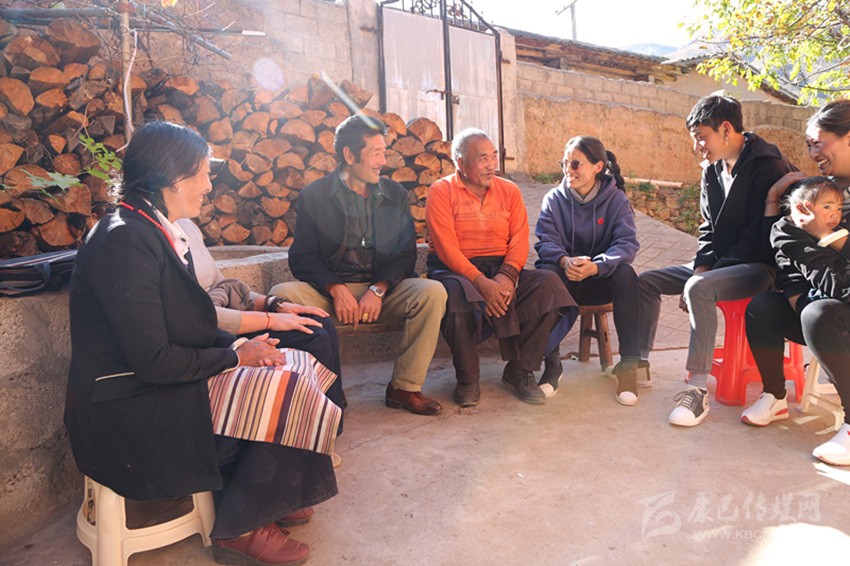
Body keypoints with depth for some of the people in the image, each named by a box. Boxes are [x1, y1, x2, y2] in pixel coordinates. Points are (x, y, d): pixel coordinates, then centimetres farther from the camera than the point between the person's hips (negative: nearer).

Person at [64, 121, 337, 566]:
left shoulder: (154, 231, 8)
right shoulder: (123, 240, -22)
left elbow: (184, 328, 10)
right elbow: (153, 360, -25)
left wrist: (241, 343, -5)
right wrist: (235, 355, -13)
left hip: (159, 386, 9)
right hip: (128, 413, -9)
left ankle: (264, 498, 16)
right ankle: (238, 530, 7)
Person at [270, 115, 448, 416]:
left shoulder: (394, 193, 10)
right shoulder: (314, 194, 4)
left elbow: (406, 253, 2)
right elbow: (302, 256, -3)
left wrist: (378, 289, -15)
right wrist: (336, 289, -20)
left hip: (385, 288, 2)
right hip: (330, 288, -1)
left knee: (433, 292, -26)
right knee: (281, 294, -29)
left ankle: (404, 387, -13)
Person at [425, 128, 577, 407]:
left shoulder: (509, 191, 13)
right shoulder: (441, 192, -1)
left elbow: (519, 240, 2)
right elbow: (446, 248, -12)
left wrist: (507, 276, -19)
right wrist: (481, 282, -25)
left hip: (502, 268, 4)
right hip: (454, 269, -4)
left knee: (549, 283, -21)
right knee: (458, 293, -38)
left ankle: (519, 370, -9)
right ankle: (467, 378, -15)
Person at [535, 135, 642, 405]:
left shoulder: (616, 199, -2)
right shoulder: (554, 199, 1)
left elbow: (627, 243, -15)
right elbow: (545, 241, -10)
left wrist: (595, 266, -34)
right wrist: (564, 261, -34)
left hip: (601, 277, 0)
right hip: (565, 278, 0)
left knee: (626, 273, -31)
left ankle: (629, 364, -23)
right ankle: (552, 363, -24)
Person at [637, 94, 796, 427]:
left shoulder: (768, 166, -15)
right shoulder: (712, 170, 10)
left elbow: (760, 236, -20)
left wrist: (703, 276, -21)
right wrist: (702, 266, -7)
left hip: (759, 265, -9)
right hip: (718, 262, 9)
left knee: (699, 289, -36)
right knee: (645, 281, -1)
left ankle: (698, 390, -32)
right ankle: (639, 362, 2)